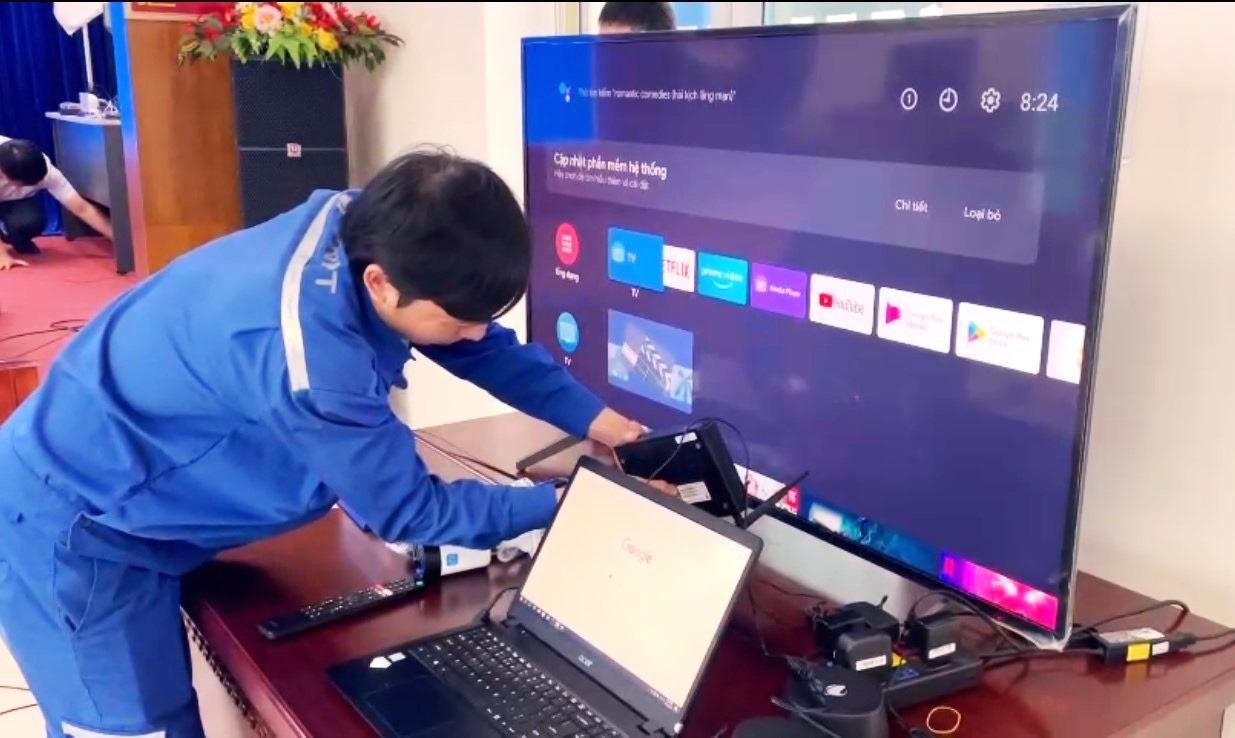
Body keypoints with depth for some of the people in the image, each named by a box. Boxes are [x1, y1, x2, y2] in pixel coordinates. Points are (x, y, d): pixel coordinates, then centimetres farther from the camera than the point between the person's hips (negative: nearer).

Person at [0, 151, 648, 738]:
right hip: (70, 525, -8)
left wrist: (595, 419, -2)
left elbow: (487, 347, 2)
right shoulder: (310, 355, -39)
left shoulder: (369, 228, -15)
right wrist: (564, 503, -17)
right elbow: (406, 512, -23)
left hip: (126, 499, 8)